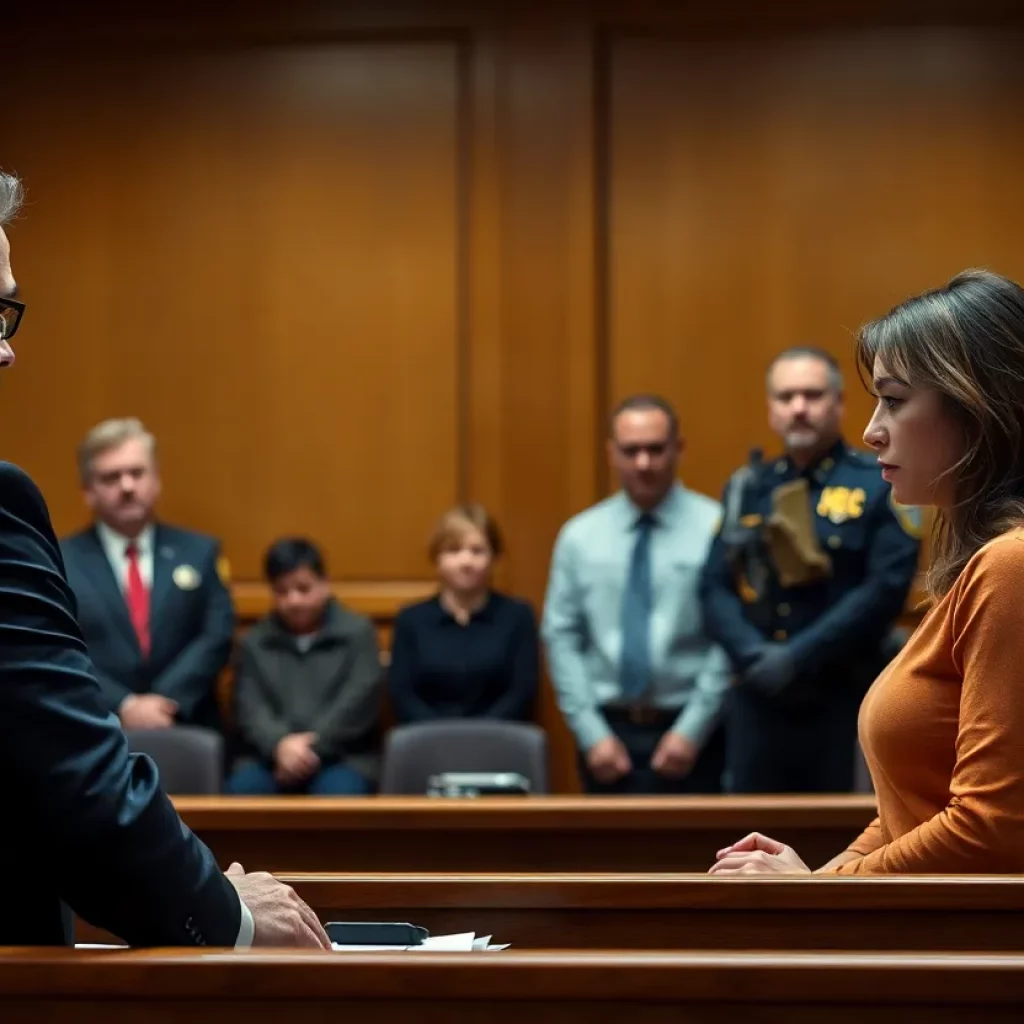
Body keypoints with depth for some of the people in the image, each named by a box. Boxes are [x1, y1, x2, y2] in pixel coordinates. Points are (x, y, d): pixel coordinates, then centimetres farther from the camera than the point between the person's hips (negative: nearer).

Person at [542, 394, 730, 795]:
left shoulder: (716, 528, -5)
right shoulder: (579, 536, 5)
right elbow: (562, 640, 4)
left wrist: (693, 731, -11)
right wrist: (592, 734, -4)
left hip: (688, 734, -2)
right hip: (609, 730, 3)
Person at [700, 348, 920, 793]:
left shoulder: (882, 485, -2)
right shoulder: (746, 488, 11)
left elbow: (886, 587, -12)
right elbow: (714, 587, 6)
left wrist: (800, 656, -16)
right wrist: (753, 654, -12)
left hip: (843, 702, -3)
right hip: (757, 702, 4)